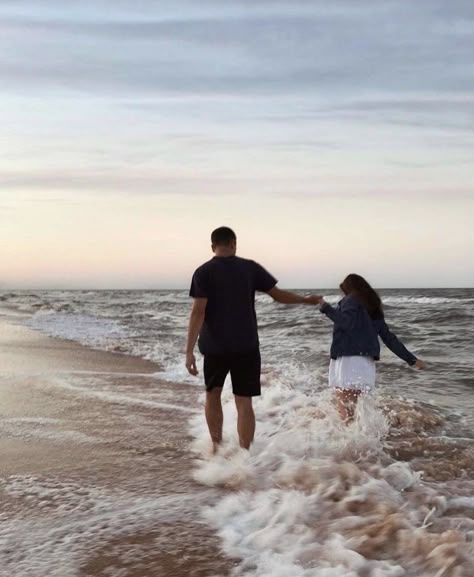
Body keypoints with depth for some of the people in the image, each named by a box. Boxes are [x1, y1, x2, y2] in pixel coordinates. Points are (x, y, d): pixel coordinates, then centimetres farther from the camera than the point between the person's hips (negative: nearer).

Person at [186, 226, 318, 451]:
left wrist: (189, 351, -13)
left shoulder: (203, 272, -4)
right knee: (244, 403, 4)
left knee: (213, 394, 20)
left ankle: (217, 447, 20)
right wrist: (305, 300, 23)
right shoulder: (250, 268, 2)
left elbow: (198, 312, -12)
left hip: (215, 346, 0)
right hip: (246, 347, 1)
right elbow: (279, 295, 5)